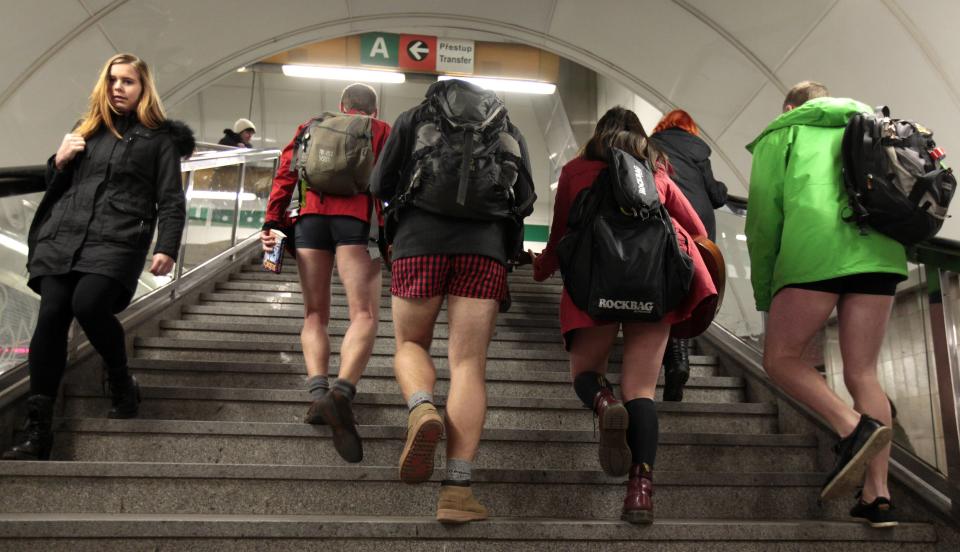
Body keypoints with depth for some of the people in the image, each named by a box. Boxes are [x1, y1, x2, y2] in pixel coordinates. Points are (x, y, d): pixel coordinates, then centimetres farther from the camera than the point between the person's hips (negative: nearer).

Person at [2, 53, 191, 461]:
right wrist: (58, 162, 7)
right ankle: (37, 432, -6)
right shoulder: (87, 129, 22)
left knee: (88, 304, -27)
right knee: (51, 317, -9)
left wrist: (167, 248, -11)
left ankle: (122, 383, 1)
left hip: (117, 241, -4)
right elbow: (54, 189, 28)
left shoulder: (159, 137, 9)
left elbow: (171, 201, 2)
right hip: (62, 236, 4)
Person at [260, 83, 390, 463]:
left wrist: (271, 221, 10)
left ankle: (318, 391, -10)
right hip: (356, 218, -2)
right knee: (364, 315, -9)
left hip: (311, 216, 3)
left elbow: (286, 171, 15)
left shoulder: (312, 126, 28)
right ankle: (342, 391, -32)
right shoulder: (383, 131, 21)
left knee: (315, 314, 9)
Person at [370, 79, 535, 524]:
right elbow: (525, 198, 16)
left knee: (410, 344, 15)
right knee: (468, 362, -3)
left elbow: (380, 185, 15)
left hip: (420, 236, 0)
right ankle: (457, 489, -12)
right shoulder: (508, 128, 26)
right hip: (485, 242, 1)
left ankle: (422, 410, -17)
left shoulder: (413, 117, 22)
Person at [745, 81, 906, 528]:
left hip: (816, 248, -5)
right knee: (862, 372, 5)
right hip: (881, 251, 5)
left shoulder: (782, 132, 17)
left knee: (780, 358, 3)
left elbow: (763, 215, 8)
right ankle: (878, 495, -2)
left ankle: (853, 426, -20)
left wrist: (762, 291, 13)